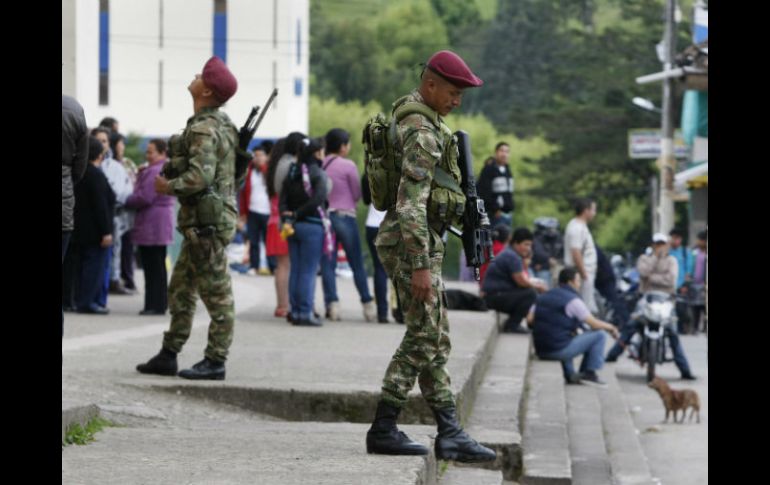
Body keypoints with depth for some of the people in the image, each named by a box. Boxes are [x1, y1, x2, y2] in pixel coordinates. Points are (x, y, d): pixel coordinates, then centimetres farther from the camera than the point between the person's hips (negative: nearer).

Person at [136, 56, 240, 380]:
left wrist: (169, 186, -11)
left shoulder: (204, 129, -17)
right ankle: (168, 356, 21)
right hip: (200, 222, 11)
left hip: (207, 221, -11)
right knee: (180, 291, 15)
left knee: (216, 293, -5)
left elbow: (200, 176, -26)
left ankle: (215, 362, -2)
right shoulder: (220, 124, 14)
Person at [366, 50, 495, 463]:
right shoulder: (422, 133, -18)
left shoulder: (410, 115, 15)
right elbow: (411, 204, -24)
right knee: (424, 338, -5)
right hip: (412, 244, -10)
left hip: (413, 240, 10)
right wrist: (421, 266, -26)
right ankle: (383, 429, -2)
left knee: (434, 339, 7)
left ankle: (449, 432, 5)